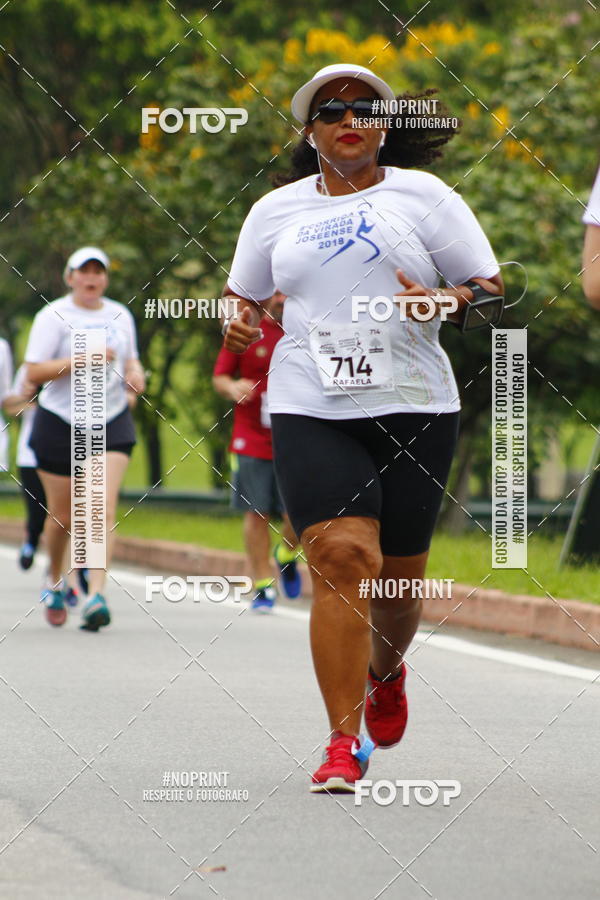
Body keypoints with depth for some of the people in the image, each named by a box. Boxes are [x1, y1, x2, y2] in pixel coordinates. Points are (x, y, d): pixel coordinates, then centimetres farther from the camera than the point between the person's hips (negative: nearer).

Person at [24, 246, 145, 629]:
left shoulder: (121, 315, 10)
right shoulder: (53, 316, -4)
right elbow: (34, 371, -11)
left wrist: (135, 373, 2)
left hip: (112, 423, 2)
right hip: (59, 424, -2)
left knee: (104, 510, -15)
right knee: (62, 516, 7)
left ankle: (97, 596, -21)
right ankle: (55, 581, 35)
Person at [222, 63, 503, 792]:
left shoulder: (422, 196, 6)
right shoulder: (277, 210, 12)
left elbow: (490, 286, 6)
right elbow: (243, 292, 24)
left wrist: (444, 302, -15)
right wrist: (237, 321, 0)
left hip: (413, 409, 0)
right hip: (310, 411, 0)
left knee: (396, 578, 7)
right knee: (341, 559, -18)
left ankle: (386, 672, 43)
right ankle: (344, 744, -16)